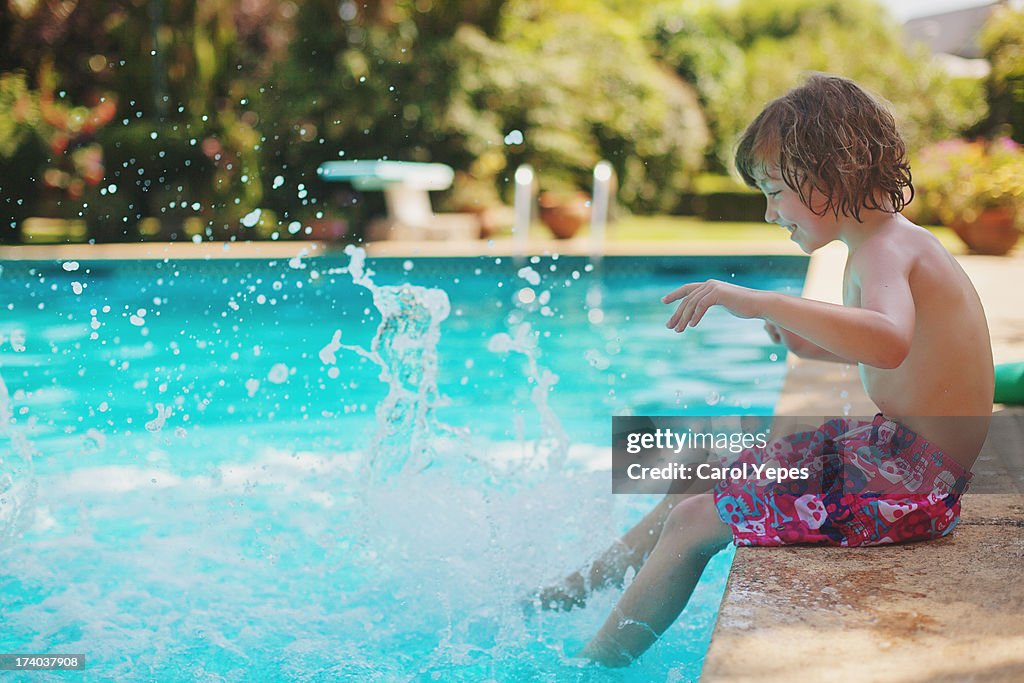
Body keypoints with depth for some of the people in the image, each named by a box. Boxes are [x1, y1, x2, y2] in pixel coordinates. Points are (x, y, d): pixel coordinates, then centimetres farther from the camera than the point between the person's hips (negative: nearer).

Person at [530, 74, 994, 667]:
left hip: (901, 486, -10)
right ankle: (585, 584, 29)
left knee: (693, 523, -5)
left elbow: (891, 342, -42)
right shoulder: (900, 243, 11)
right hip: (892, 457, 10)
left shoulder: (884, 250, -20)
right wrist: (816, 345, 16)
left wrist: (764, 303, -43)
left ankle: (595, 662, 10)